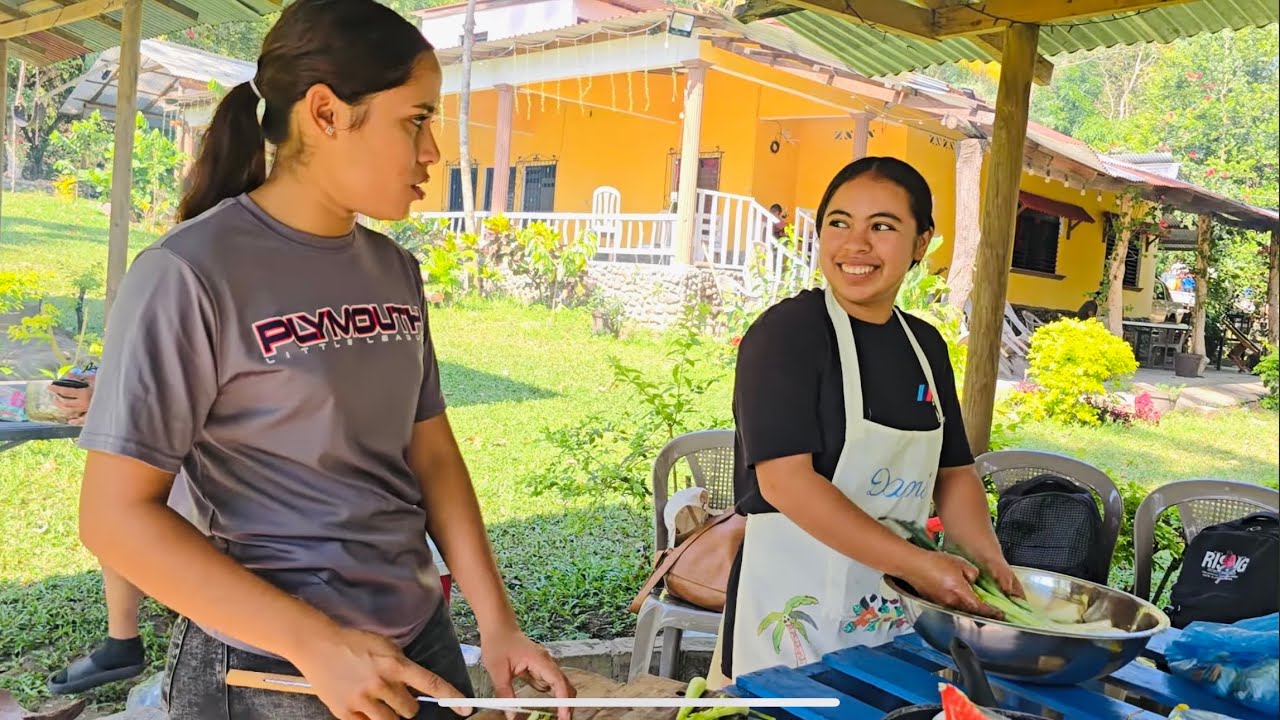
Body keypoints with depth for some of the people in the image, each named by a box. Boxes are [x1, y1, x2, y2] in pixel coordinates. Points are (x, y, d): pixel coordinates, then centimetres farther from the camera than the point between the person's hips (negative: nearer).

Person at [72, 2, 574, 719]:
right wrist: (318, 643, -21)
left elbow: (432, 452, 5)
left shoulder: (395, 271, 4)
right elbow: (116, 514, -16)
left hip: (420, 641, 6)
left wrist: (497, 622, -3)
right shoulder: (190, 272, -16)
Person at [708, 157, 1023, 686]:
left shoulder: (925, 345, 7)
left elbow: (954, 472, 13)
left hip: (896, 611, 7)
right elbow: (785, 480, -23)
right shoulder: (786, 330, -14)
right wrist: (914, 563, -24)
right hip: (795, 605, -6)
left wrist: (988, 557, -5)